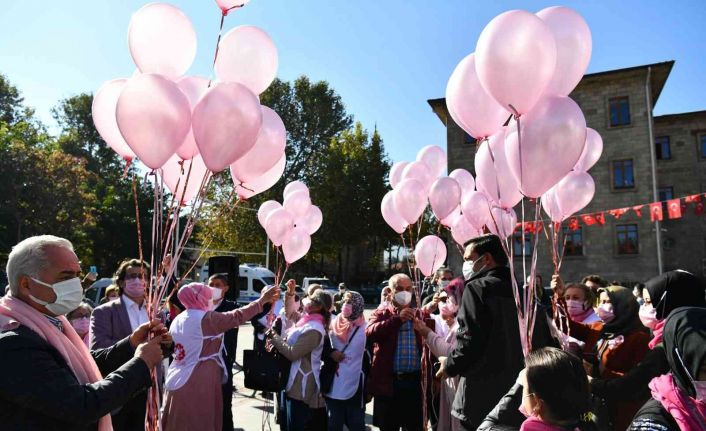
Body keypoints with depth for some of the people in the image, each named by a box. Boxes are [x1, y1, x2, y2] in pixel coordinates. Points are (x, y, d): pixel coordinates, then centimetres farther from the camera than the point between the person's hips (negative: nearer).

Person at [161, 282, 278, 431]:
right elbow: (237, 316, -17)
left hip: (176, 384, 8)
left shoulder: (178, 320, 9)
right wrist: (262, 300, -10)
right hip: (197, 386, -8)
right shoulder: (206, 318, -15)